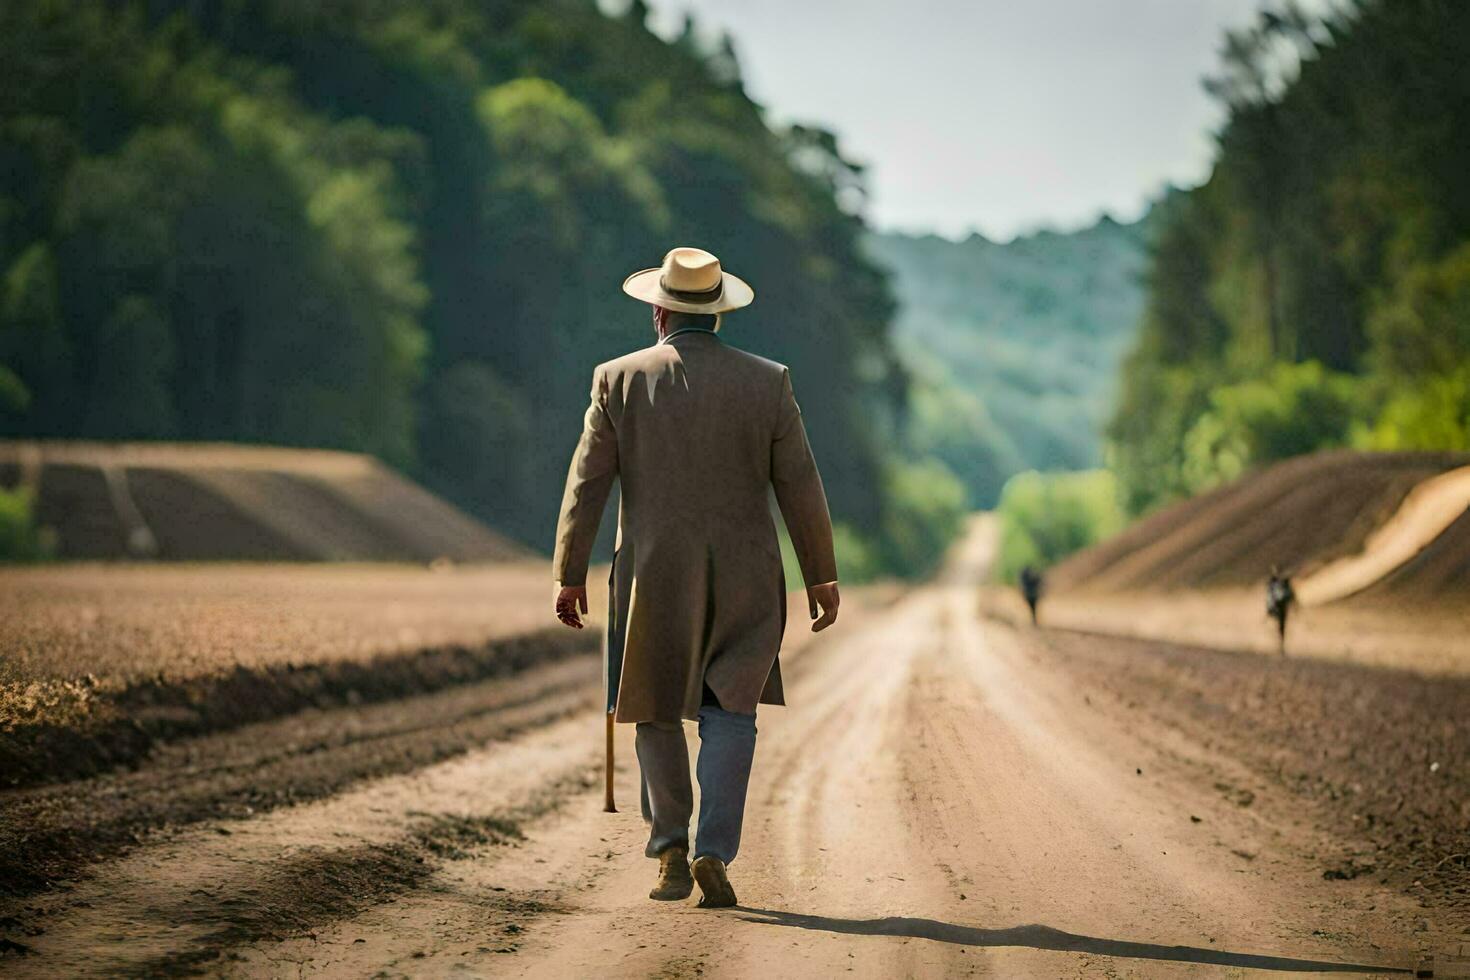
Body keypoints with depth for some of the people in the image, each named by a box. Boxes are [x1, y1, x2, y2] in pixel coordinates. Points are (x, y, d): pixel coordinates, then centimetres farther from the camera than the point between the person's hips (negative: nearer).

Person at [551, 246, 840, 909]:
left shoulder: (619, 380, -3)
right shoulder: (766, 382, -2)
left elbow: (587, 483, -3)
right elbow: (800, 487, -1)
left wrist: (569, 574, 3)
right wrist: (821, 576, 7)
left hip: (653, 576, 0)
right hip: (743, 579, 0)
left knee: (657, 711, 15)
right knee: (729, 714, 5)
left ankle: (670, 851, 13)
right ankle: (714, 855, -8)